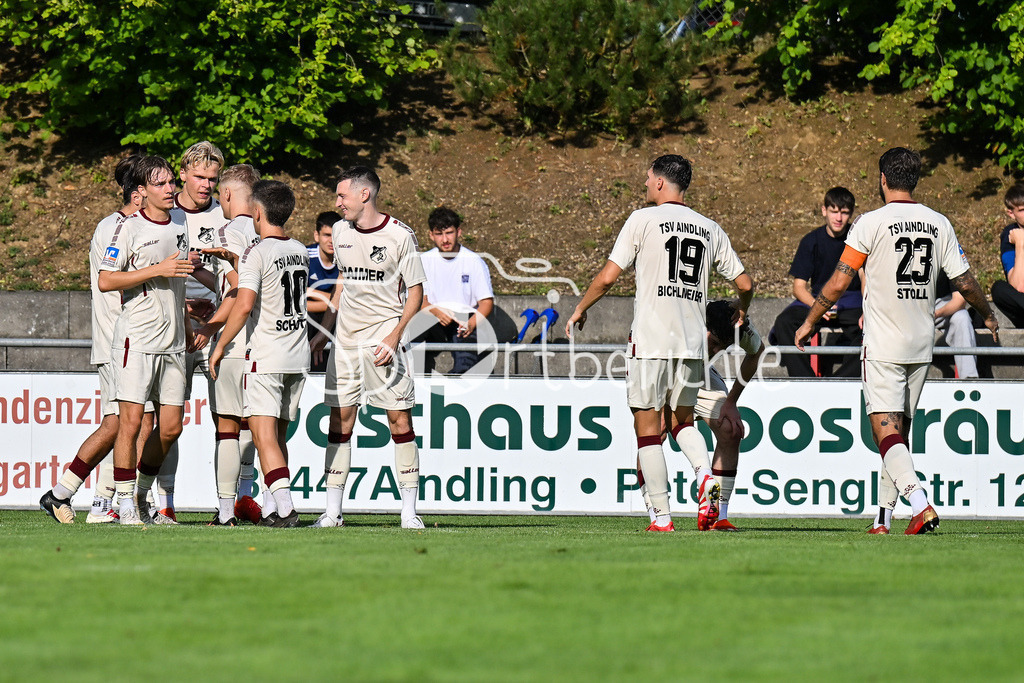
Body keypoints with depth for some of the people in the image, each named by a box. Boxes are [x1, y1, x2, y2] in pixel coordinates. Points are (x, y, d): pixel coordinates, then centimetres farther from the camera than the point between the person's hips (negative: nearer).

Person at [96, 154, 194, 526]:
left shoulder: (181, 221, 12)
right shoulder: (130, 228, -8)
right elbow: (105, 281, -14)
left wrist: (186, 324, 24)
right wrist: (158, 270, -18)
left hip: (173, 341, 6)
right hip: (136, 338, -6)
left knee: (171, 427, 4)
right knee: (131, 421, -10)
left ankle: (142, 494, 21)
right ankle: (125, 504, -2)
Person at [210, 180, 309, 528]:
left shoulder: (256, 254, -12)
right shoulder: (300, 251, 10)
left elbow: (244, 304, -21)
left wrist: (220, 345, -9)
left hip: (265, 357, -7)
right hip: (298, 357, 7)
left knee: (265, 435, -9)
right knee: (278, 436, 14)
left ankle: (285, 507, -21)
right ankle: (272, 509, 16)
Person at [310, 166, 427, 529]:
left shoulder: (399, 235, -9)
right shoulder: (340, 231, 8)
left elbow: (415, 292, -5)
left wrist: (394, 337, -14)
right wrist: (324, 330, 18)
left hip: (384, 336, -5)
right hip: (346, 337, 5)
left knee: (400, 420, -6)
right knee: (339, 420, 2)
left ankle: (409, 510, -2)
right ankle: (332, 510, 5)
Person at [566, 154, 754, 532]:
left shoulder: (643, 220, -3)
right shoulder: (710, 229, 10)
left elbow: (608, 276, -7)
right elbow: (745, 284, 12)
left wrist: (580, 310, 9)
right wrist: (739, 314, 33)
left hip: (651, 341, -4)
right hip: (692, 341, 4)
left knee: (647, 426, 3)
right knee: (682, 421, 19)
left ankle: (661, 516, -1)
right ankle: (705, 476, -9)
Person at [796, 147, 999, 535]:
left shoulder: (871, 224, -9)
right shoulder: (939, 224, 4)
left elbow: (838, 283, -8)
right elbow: (964, 283, 8)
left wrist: (809, 322, 6)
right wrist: (988, 316, 27)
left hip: (883, 346, -5)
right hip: (922, 345, 5)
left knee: (886, 431, -9)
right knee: (900, 430, 14)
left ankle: (921, 503, -27)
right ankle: (884, 516, 17)